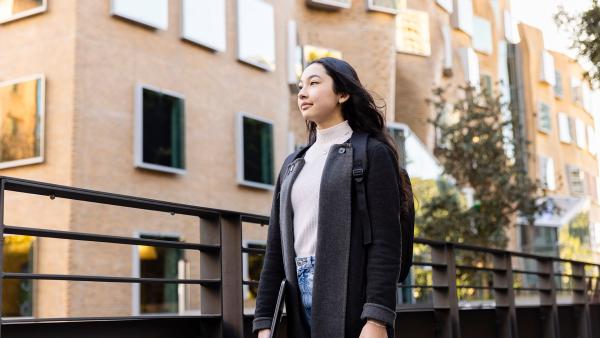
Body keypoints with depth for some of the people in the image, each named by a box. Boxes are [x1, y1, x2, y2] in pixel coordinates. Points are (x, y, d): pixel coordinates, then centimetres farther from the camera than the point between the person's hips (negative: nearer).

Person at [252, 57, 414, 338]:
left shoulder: (371, 153, 0)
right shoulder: (293, 165, 18)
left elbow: (385, 242, -9)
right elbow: (275, 248, 14)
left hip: (349, 302, -6)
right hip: (302, 301, 6)